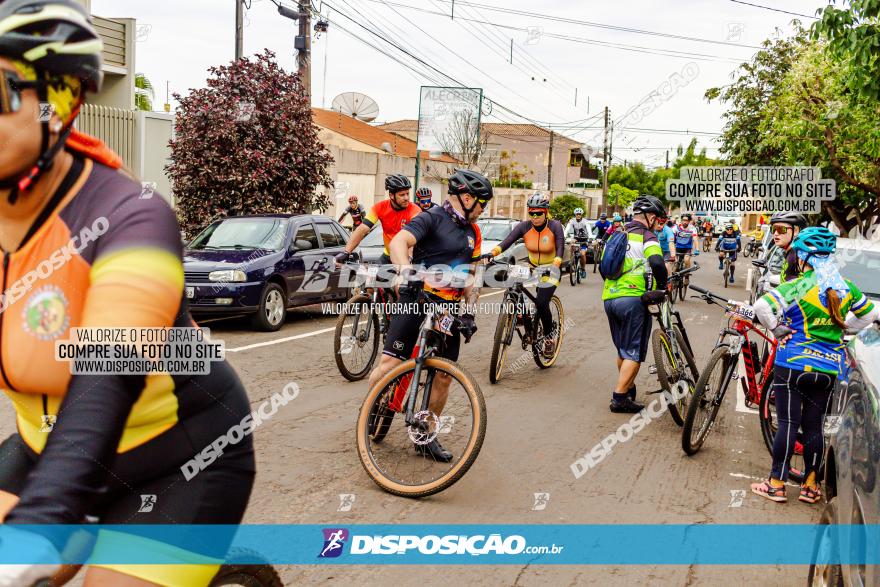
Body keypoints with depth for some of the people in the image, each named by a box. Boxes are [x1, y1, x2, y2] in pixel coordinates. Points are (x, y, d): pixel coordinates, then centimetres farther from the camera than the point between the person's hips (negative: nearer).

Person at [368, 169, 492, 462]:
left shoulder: (472, 232, 18)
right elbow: (398, 242, -22)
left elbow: (471, 276, 20)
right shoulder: (433, 218, -6)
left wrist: (470, 311, 7)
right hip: (417, 299, -7)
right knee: (390, 363, -12)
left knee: (443, 377, 5)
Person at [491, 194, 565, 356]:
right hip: (532, 267, 4)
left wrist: (557, 261, -52)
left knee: (541, 303, -21)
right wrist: (495, 250, -47)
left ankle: (549, 336, 5)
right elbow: (508, 240, -27)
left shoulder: (555, 226, -18)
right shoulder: (524, 226, -13)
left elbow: (560, 246, -31)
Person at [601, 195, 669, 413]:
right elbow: (656, 263, -22)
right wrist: (662, 286, -7)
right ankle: (620, 398, -1)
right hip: (632, 299, -7)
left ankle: (628, 388, 33)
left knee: (623, 350, 21)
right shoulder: (646, 236, -4)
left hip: (609, 298, 7)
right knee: (634, 353, 1)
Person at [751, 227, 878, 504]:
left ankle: (776, 484, 9)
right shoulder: (845, 287, 3)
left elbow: (762, 306, -26)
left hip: (792, 364, -4)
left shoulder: (798, 286, -14)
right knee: (814, 425, 12)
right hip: (829, 368, 4)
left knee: (788, 424, 2)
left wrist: (776, 328, -10)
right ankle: (811, 486, 19)